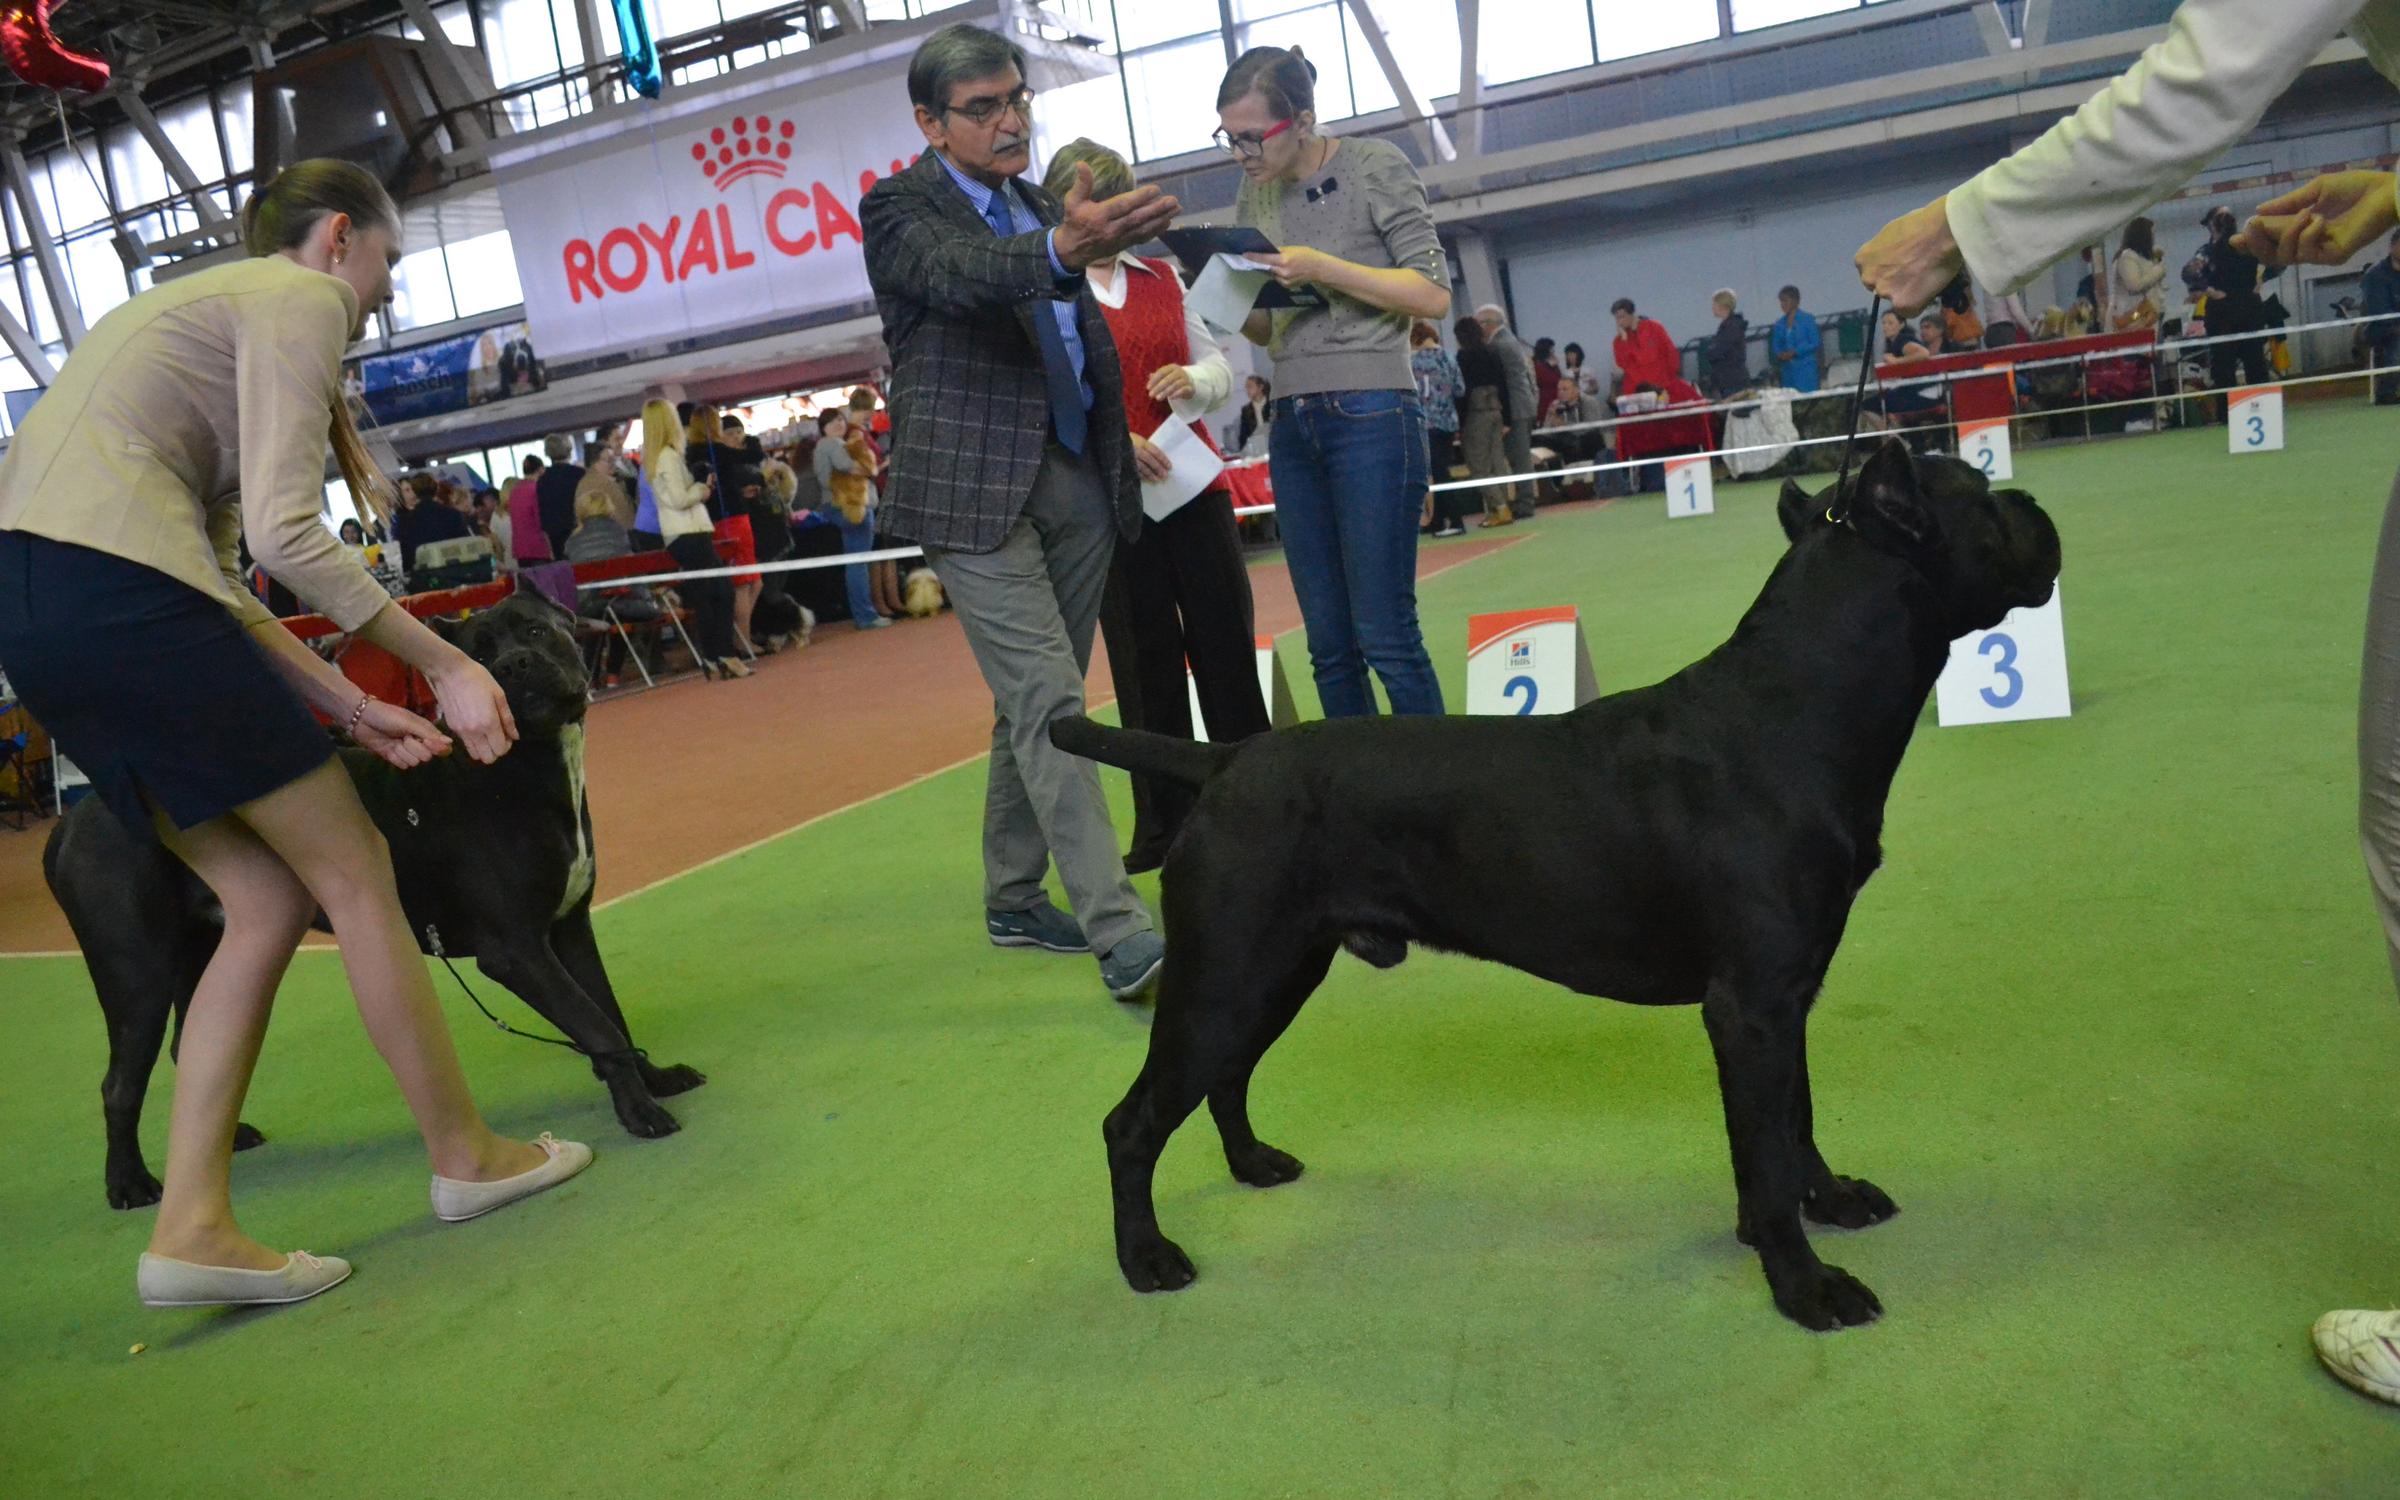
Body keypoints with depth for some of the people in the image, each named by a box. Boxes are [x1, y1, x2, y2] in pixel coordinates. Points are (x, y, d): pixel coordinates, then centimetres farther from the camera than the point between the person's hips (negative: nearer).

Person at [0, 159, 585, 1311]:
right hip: (113, 596, -9)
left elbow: (207, 569, 20)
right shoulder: (300, 296, 1)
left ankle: (191, 1228, 8)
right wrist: (446, 665, -7)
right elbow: (283, 532, -13)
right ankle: (466, 1155, 14)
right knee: (354, 877, 1)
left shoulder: (204, 305, 30)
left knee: (270, 904, 10)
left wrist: (349, 708, 13)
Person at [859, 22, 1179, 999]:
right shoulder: (900, 206, -3)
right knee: (1050, 705, -14)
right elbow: (959, 276, -26)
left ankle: (1014, 900, 25)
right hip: (976, 490, -7)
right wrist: (1062, 250, -46)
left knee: (1032, 705, 12)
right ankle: (1121, 934, -16)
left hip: (1075, 480, 7)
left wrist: (1121, 432, 13)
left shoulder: (1040, 206, 18)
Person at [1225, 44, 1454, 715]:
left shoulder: (1374, 165, -1)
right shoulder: (1254, 193, 14)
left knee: (1385, 635, -8)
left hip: (1372, 415, -5)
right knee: (1329, 645, 4)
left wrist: (1322, 268, -15)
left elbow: (1433, 294, -5)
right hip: (1292, 427, 6)